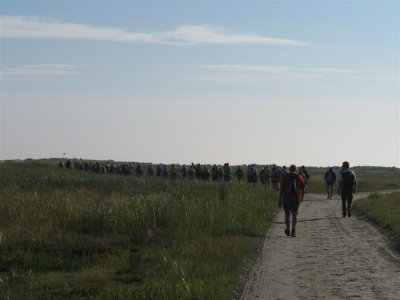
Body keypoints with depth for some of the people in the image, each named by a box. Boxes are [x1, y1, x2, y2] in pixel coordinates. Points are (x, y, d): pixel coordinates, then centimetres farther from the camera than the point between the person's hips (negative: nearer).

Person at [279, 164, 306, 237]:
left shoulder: (285, 177, -2)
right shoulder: (299, 177, 1)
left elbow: (281, 190, -5)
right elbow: (303, 189, 5)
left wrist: (280, 200, -2)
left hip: (286, 198, 0)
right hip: (296, 199, 0)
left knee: (287, 214, 14)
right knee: (294, 215, 4)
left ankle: (288, 230, 21)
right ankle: (293, 230, -10)